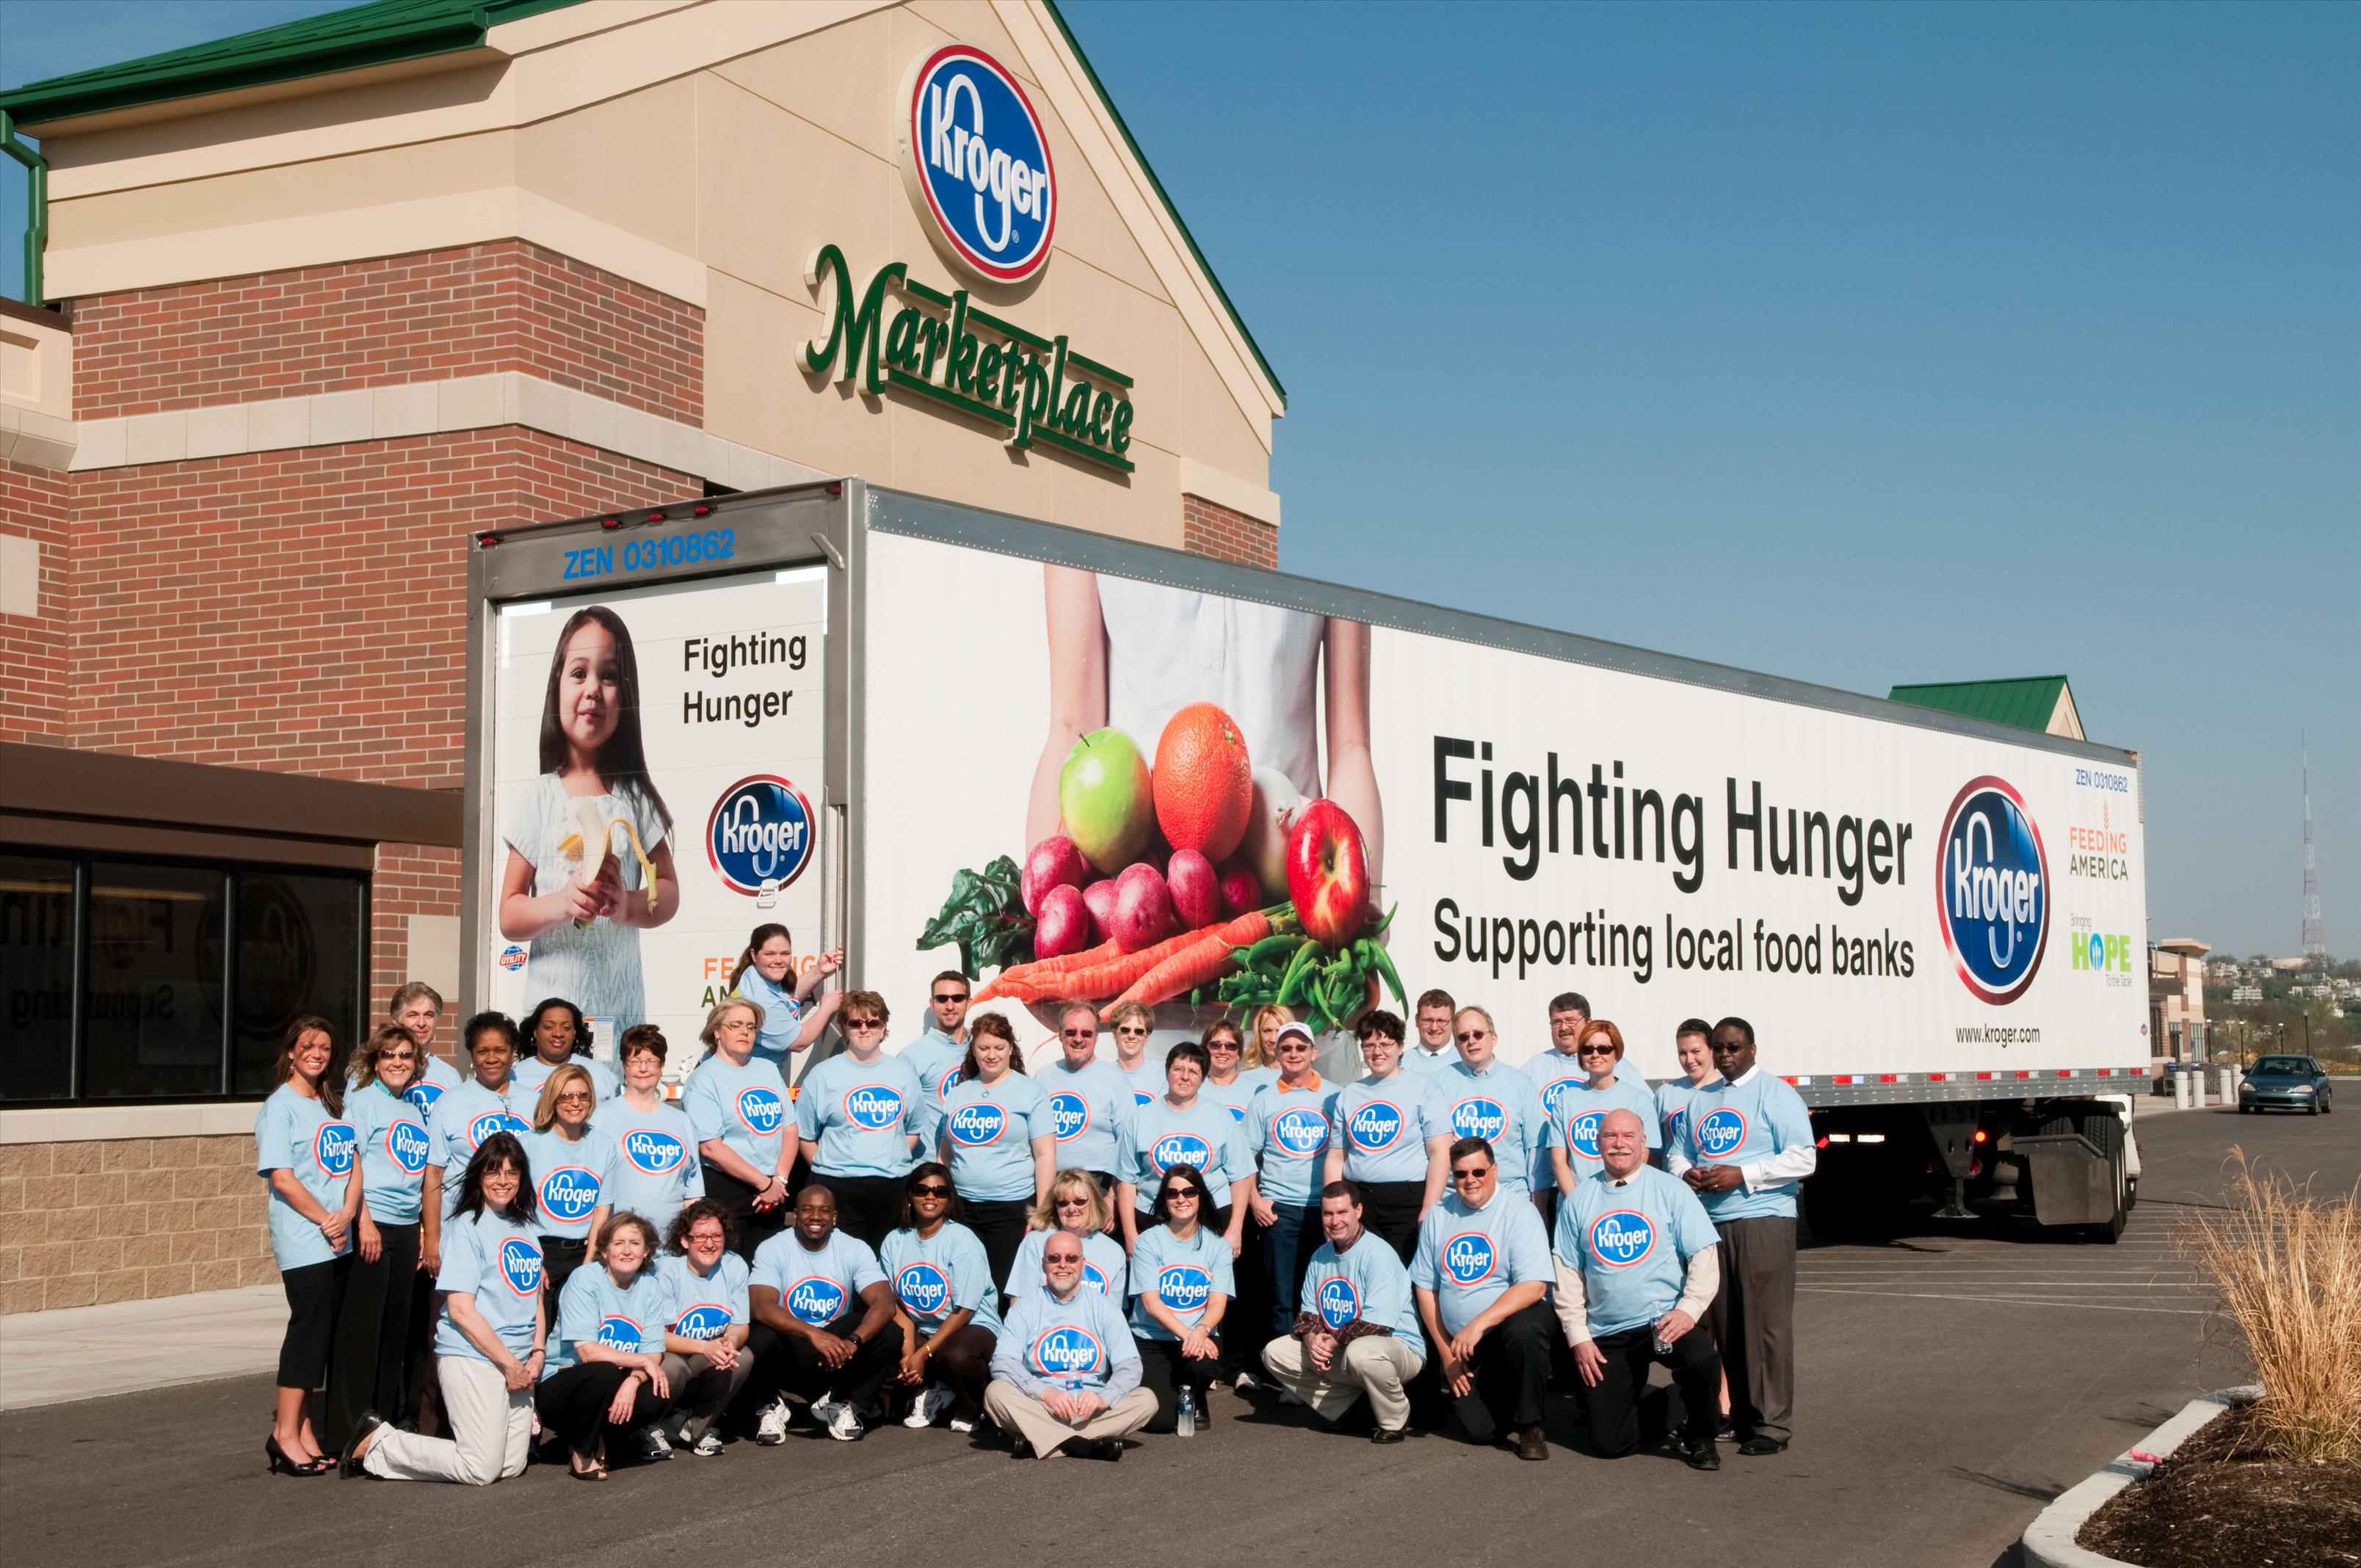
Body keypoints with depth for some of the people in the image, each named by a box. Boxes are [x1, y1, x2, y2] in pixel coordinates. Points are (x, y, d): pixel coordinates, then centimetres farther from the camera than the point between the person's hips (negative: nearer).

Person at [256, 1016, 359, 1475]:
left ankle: (303, 1430, 14)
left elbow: (354, 1164, 10)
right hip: (303, 1242, -7)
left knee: (322, 1334, 8)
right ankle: (286, 1433, -3)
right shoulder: (280, 1107, -5)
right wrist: (325, 1221, -12)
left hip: (339, 1242, 7)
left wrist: (347, 1213, -6)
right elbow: (282, 1178, -11)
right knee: (309, 1328, -9)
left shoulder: (335, 1104, 16)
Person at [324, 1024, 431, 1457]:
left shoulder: (414, 1111, 17)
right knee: (360, 1328, -5)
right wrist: (364, 1222, -17)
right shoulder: (362, 1100, -3)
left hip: (405, 1229, 7)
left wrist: (425, 1231, 16)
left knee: (396, 1328, 10)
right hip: (369, 1225, -7)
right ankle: (347, 1433, 0)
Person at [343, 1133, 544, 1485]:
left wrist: (537, 1354, 2)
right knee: (481, 1470, -11)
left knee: (512, 1466, 6)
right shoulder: (466, 1227, -8)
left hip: (519, 1365, 8)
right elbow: (460, 1310, -13)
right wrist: (509, 1363, -12)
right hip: (472, 1358, -8)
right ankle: (378, 1444, 5)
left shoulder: (526, 1229, 15)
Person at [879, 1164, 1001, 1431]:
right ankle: (928, 1394, 1)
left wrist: (923, 1354, -20)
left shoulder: (962, 1240, -11)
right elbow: (894, 1304, -1)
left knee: (956, 1356, -38)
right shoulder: (895, 1242, 2)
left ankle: (970, 1408, -2)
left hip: (973, 1326, -4)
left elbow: (964, 1311, -14)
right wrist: (908, 1352, -18)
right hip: (919, 1331, 4)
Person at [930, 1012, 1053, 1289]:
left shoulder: (1030, 1092, 0)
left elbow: (1045, 1155, -4)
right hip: (962, 1207, 4)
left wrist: (1042, 1213, -10)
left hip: (1012, 1207, -4)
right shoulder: (957, 1094, 13)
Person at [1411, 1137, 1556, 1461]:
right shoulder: (1438, 1217, 6)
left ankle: (1530, 1426, -16)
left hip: (1514, 1320, -4)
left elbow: (1533, 1286, -19)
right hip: (1463, 1346, 4)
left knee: (1523, 1330, -39)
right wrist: (1445, 1352, 2)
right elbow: (1425, 1288, 9)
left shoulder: (1519, 1212, -9)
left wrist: (1479, 1324, -28)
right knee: (1479, 1430, -11)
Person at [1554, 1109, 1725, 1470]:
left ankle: (1699, 1438, -6)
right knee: (1608, 1445, -6)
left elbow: (1704, 1255, -3)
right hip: (1607, 1335, 2)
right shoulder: (1578, 1200, 7)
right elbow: (1566, 1274, 8)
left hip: (1665, 1321, -2)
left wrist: (1689, 1308, -18)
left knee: (1702, 1357, -35)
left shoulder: (1671, 1191, 1)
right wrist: (1578, 1337, 0)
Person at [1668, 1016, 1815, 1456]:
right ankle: (1739, 1417, 15)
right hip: (1710, 1220, 6)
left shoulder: (1774, 1094, 0)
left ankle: (1772, 1424, -5)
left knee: (1766, 1323, -8)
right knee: (1725, 1325, 7)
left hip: (1763, 1221, -6)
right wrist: (1686, 1173, 0)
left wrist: (1742, 1175, -15)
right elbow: (1677, 1153, 24)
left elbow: (1803, 1158, -8)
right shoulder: (1700, 1099, 20)